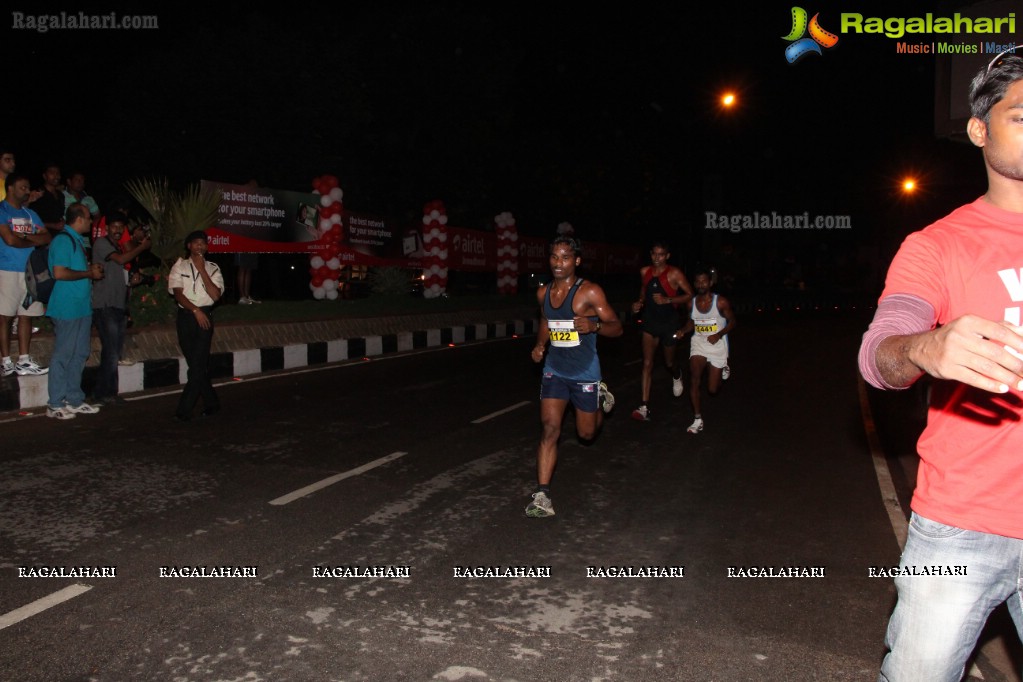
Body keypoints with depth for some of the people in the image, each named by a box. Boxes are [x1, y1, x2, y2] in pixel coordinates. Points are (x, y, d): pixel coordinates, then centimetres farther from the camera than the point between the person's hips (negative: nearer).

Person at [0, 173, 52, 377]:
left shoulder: (31, 214, 17)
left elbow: (47, 238, 7)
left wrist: (25, 236, -9)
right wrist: (33, 241, 1)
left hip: (30, 271, 6)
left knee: (26, 315, 5)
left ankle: (24, 361, 9)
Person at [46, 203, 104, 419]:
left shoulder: (76, 240, 17)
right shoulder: (63, 240, -13)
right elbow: (59, 272, -22)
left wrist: (91, 269, 9)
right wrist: (89, 273, -13)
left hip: (82, 306, 10)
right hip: (67, 309, -10)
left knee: (79, 354, 13)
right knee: (63, 355, -3)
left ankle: (74, 400, 22)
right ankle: (55, 405, 4)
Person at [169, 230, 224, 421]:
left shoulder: (212, 268, 7)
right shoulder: (179, 266, 7)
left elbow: (215, 295, -6)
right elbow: (178, 294, -3)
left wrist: (202, 270, -8)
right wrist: (195, 310, -15)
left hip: (205, 316, -2)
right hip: (185, 316, 2)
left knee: (198, 364, -10)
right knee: (196, 365, 7)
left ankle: (184, 410, -7)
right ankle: (211, 404, 21)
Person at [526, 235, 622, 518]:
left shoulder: (590, 292, -14)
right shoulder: (543, 293, 2)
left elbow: (616, 327, -10)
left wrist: (594, 326, -30)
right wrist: (540, 344, 4)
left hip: (585, 372, -3)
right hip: (554, 370, 3)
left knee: (586, 433, 13)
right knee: (550, 429, -10)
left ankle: (601, 398, 45)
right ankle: (542, 496, -8)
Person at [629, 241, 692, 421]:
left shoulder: (674, 274, -13)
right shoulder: (645, 272, 1)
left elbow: (690, 295, -12)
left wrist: (667, 300, -23)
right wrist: (640, 302, 1)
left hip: (669, 323, -3)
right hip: (650, 321, 3)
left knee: (669, 362, 16)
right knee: (647, 363, -8)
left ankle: (677, 374, 56)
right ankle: (645, 407, -13)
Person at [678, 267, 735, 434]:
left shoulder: (721, 302, -11)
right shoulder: (691, 303, 0)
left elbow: (732, 321, -3)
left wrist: (719, 334, -19)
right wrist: (683, 331, -7)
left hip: (718, 345, -2)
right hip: (699, 343, 2)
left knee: (712, 389, 3)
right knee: (694, 379, -20)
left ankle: (724, 367, 40)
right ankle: (698, 419, -8)